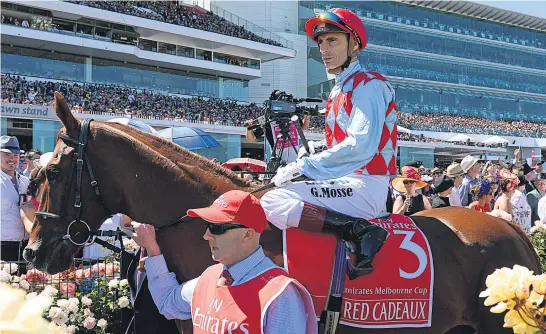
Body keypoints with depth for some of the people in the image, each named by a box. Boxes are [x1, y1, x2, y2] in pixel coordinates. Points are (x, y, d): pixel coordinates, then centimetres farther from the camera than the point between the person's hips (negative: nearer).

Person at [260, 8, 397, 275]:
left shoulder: (366, 85, -9)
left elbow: (360, 146, -21)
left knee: (273, 202, -21)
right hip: (349, 183, 10)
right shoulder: (339, 91, 20)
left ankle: (360, 231, -24)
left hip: (365, 186, -10)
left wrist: (306, 167, -18)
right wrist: (310, 161, 4)